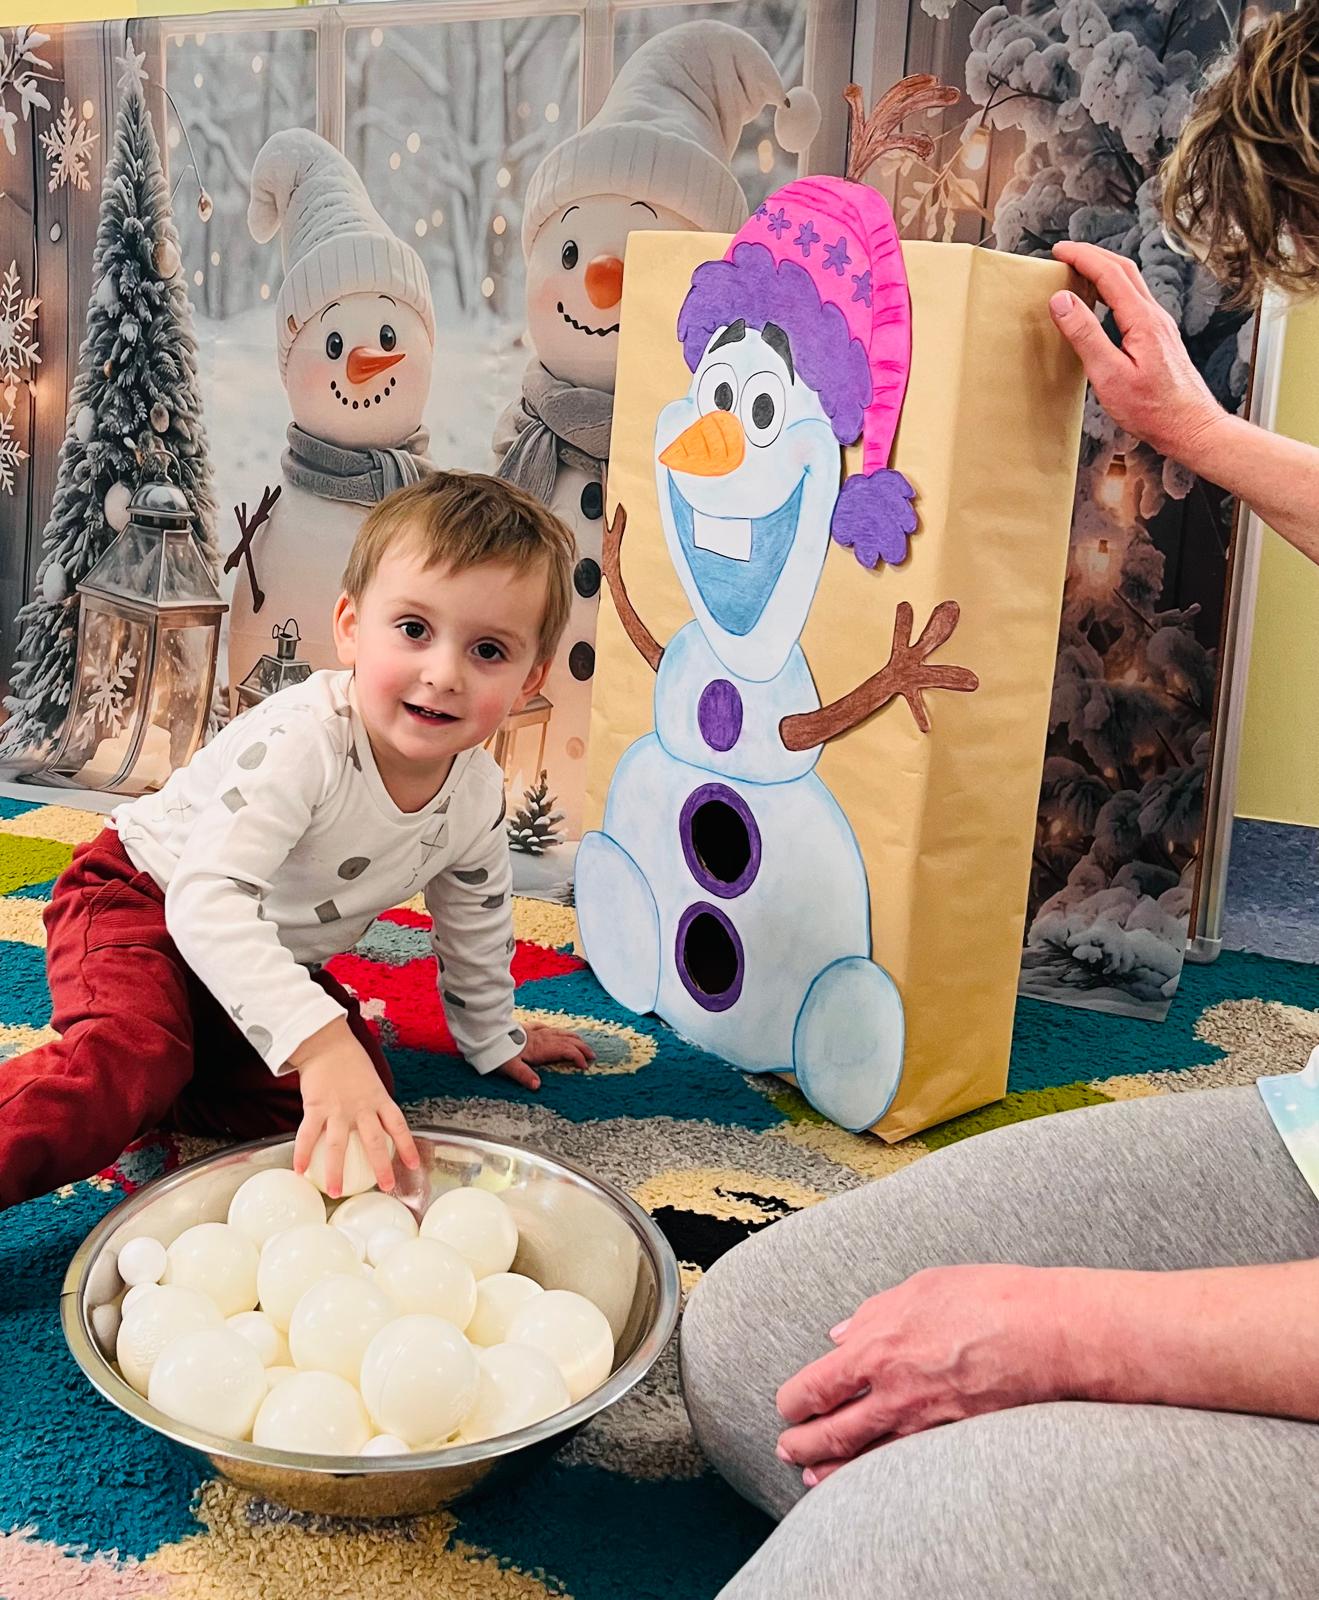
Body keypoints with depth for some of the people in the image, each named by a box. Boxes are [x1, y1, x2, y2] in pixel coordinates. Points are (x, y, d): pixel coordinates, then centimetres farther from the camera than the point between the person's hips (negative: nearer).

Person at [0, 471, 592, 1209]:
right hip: (146, 901, -6)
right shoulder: (301, 740, -36)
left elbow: (475, 922, 8)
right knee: (131, 1061, -34)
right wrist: (317, 1040, -56)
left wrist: (493, 1036, 21)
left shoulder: (479, 796, -13)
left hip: (278, 959, 7)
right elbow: (206, 899, -45)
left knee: (366, 1087, -15)